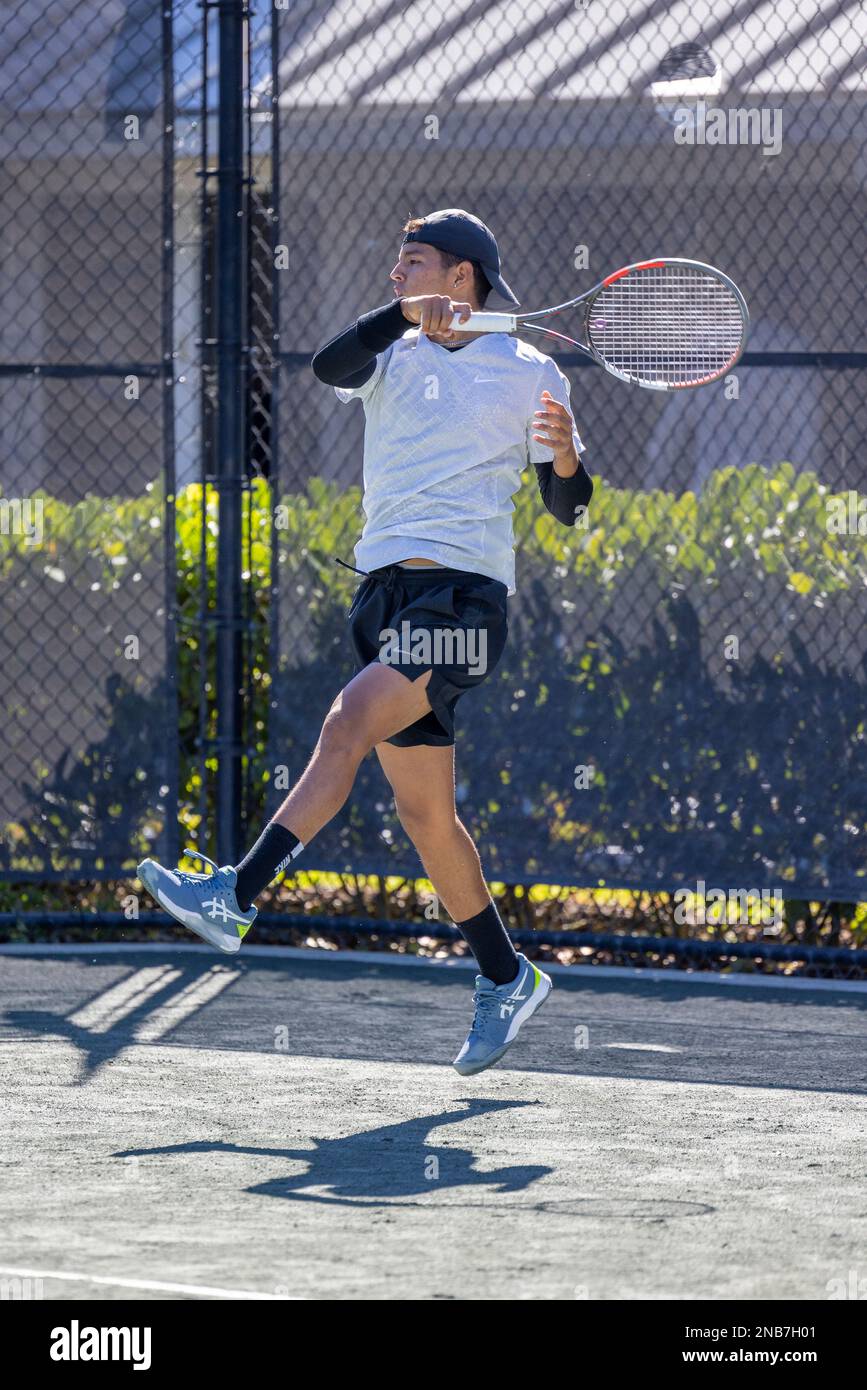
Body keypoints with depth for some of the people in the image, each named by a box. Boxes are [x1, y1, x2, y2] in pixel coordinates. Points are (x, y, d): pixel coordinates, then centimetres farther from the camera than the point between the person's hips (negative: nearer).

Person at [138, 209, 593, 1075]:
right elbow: (329, 367, -10)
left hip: (461, 592, -6)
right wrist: (407, 314, -23)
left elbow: (567, 509, 5)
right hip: (386, 590, 6)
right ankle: (504, 978, 18)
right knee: (423, 809, 6)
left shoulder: (529, 375, 4)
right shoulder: (393, 356, 14)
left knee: (347, 724, -24)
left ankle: (237, 897, -31)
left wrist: (565, 459, -17)